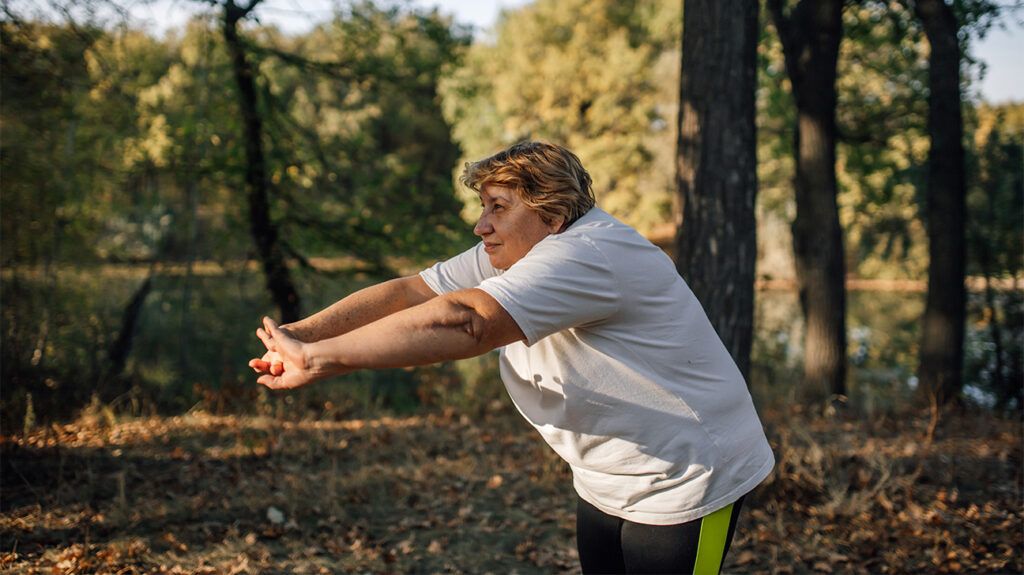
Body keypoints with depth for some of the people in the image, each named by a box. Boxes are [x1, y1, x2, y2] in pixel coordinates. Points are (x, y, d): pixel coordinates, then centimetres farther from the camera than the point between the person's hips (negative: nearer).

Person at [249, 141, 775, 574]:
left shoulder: (588, 256, -28)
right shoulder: (507, 256, 2)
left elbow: (462, 323, -40)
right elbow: (407, 291, -8)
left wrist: (319, 358, -40)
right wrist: (300, 333, -22)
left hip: (684, 486, -8)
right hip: (604, 485, 8)